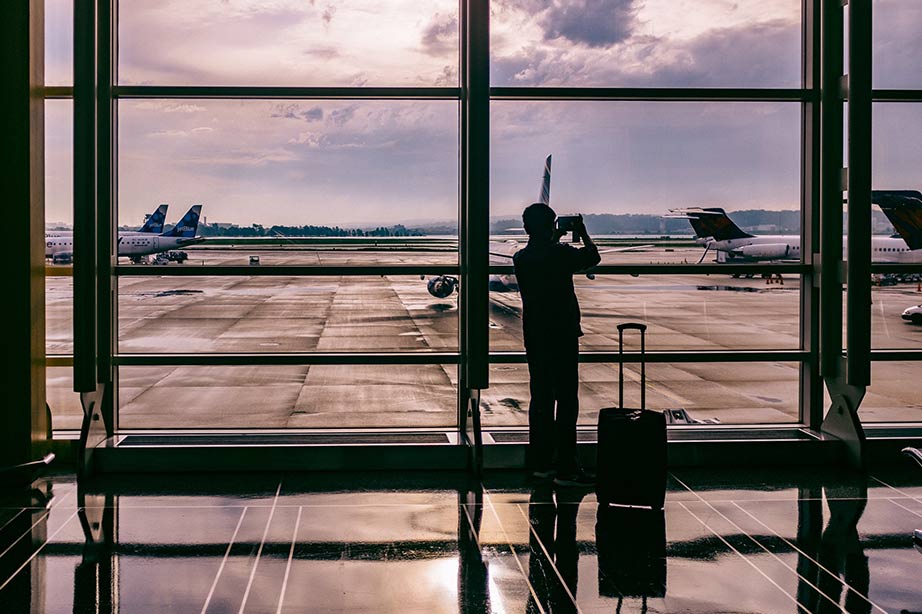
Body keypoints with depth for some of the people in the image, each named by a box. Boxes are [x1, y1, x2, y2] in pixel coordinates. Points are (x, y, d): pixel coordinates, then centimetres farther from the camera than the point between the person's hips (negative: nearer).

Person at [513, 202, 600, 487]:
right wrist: (582, 234, 18)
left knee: (541, 399, 13)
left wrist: (555, 239, 32)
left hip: (534, 337, 7)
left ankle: (541, 463, 18)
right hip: (562, 335, -7)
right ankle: (566, 468, -5)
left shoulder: (520, 258, 4)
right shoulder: (561, 254, -14)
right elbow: (593, 258, 3)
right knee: (567, 400, -4)